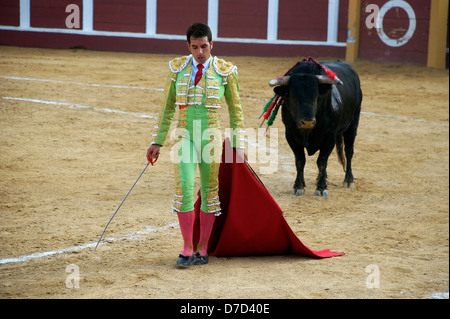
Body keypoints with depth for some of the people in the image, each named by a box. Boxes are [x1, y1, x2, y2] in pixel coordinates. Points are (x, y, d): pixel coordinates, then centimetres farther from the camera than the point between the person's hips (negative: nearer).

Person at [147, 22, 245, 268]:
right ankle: (187, 249, 0)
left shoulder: (225, 71, -1)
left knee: (209, 192, 5)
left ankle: (202, 248, 17)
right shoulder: (177, 69, 3)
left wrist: (239, 145, 6)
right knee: (184, 189, -11)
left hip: (211, 139, -1)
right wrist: (157, 142, 9)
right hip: (185, 137, 1)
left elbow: (235, 109, 7)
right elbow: (167, 107, 10)